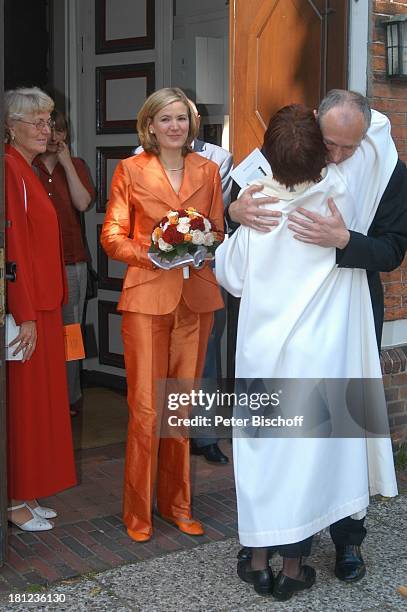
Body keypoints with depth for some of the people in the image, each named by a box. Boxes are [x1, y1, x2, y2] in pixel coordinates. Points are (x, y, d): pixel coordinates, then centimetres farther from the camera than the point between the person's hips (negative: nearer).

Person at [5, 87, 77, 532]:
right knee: (22, 402, -1)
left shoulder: (27, 171, 15)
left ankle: (27, 494, 24)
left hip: (40, 305, 9)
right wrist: (26, 315, -20)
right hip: (25, 309, -9)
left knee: (40, 400, 13)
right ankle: (16, 502, 11)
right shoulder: (10, 169, -14)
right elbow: (13, 245, -19)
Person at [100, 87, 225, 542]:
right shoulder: (130, 170, 2)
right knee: (145, 407, -4)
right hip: (146, 295, -3)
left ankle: (177, 504, 23)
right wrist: (150, 252, -15)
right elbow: (112, 236, 1)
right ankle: (139, 512, 12)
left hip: (195, 296, 3)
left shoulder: (207, 170, 11)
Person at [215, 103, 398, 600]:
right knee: (309, 448, 8)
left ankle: (257, 559, 22)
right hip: (320, 354, -1)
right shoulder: (342, 190, -8)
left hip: (262, 350, 1)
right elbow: (378, 125, 7)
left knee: (261, 447, 11)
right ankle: (293, 567, 18)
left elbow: (232, 275, 6)